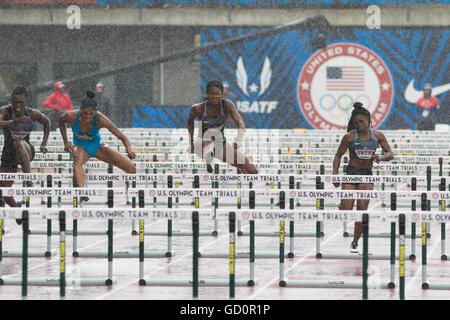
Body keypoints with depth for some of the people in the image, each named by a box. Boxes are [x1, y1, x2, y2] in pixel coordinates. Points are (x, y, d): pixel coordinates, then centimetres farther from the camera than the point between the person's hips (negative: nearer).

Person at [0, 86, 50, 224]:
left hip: (27, 151, -1)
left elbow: (46, 122, 16)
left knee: (19, 144, -38)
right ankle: (16, 208, 29)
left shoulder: (33, 114, -5)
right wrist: (15, 121, -48)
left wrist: (44, 144, 9)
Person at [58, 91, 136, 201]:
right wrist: (66, 143, -3)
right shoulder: (71, 116, -26)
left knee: (131, 168, -9)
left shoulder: (100, 119, -29)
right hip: (80, 146, -1)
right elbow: (61, 120, 1)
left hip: (97, 146, 1)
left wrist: (130, 150, -48)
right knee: (77, 161, -40)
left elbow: (122, 137, -28)